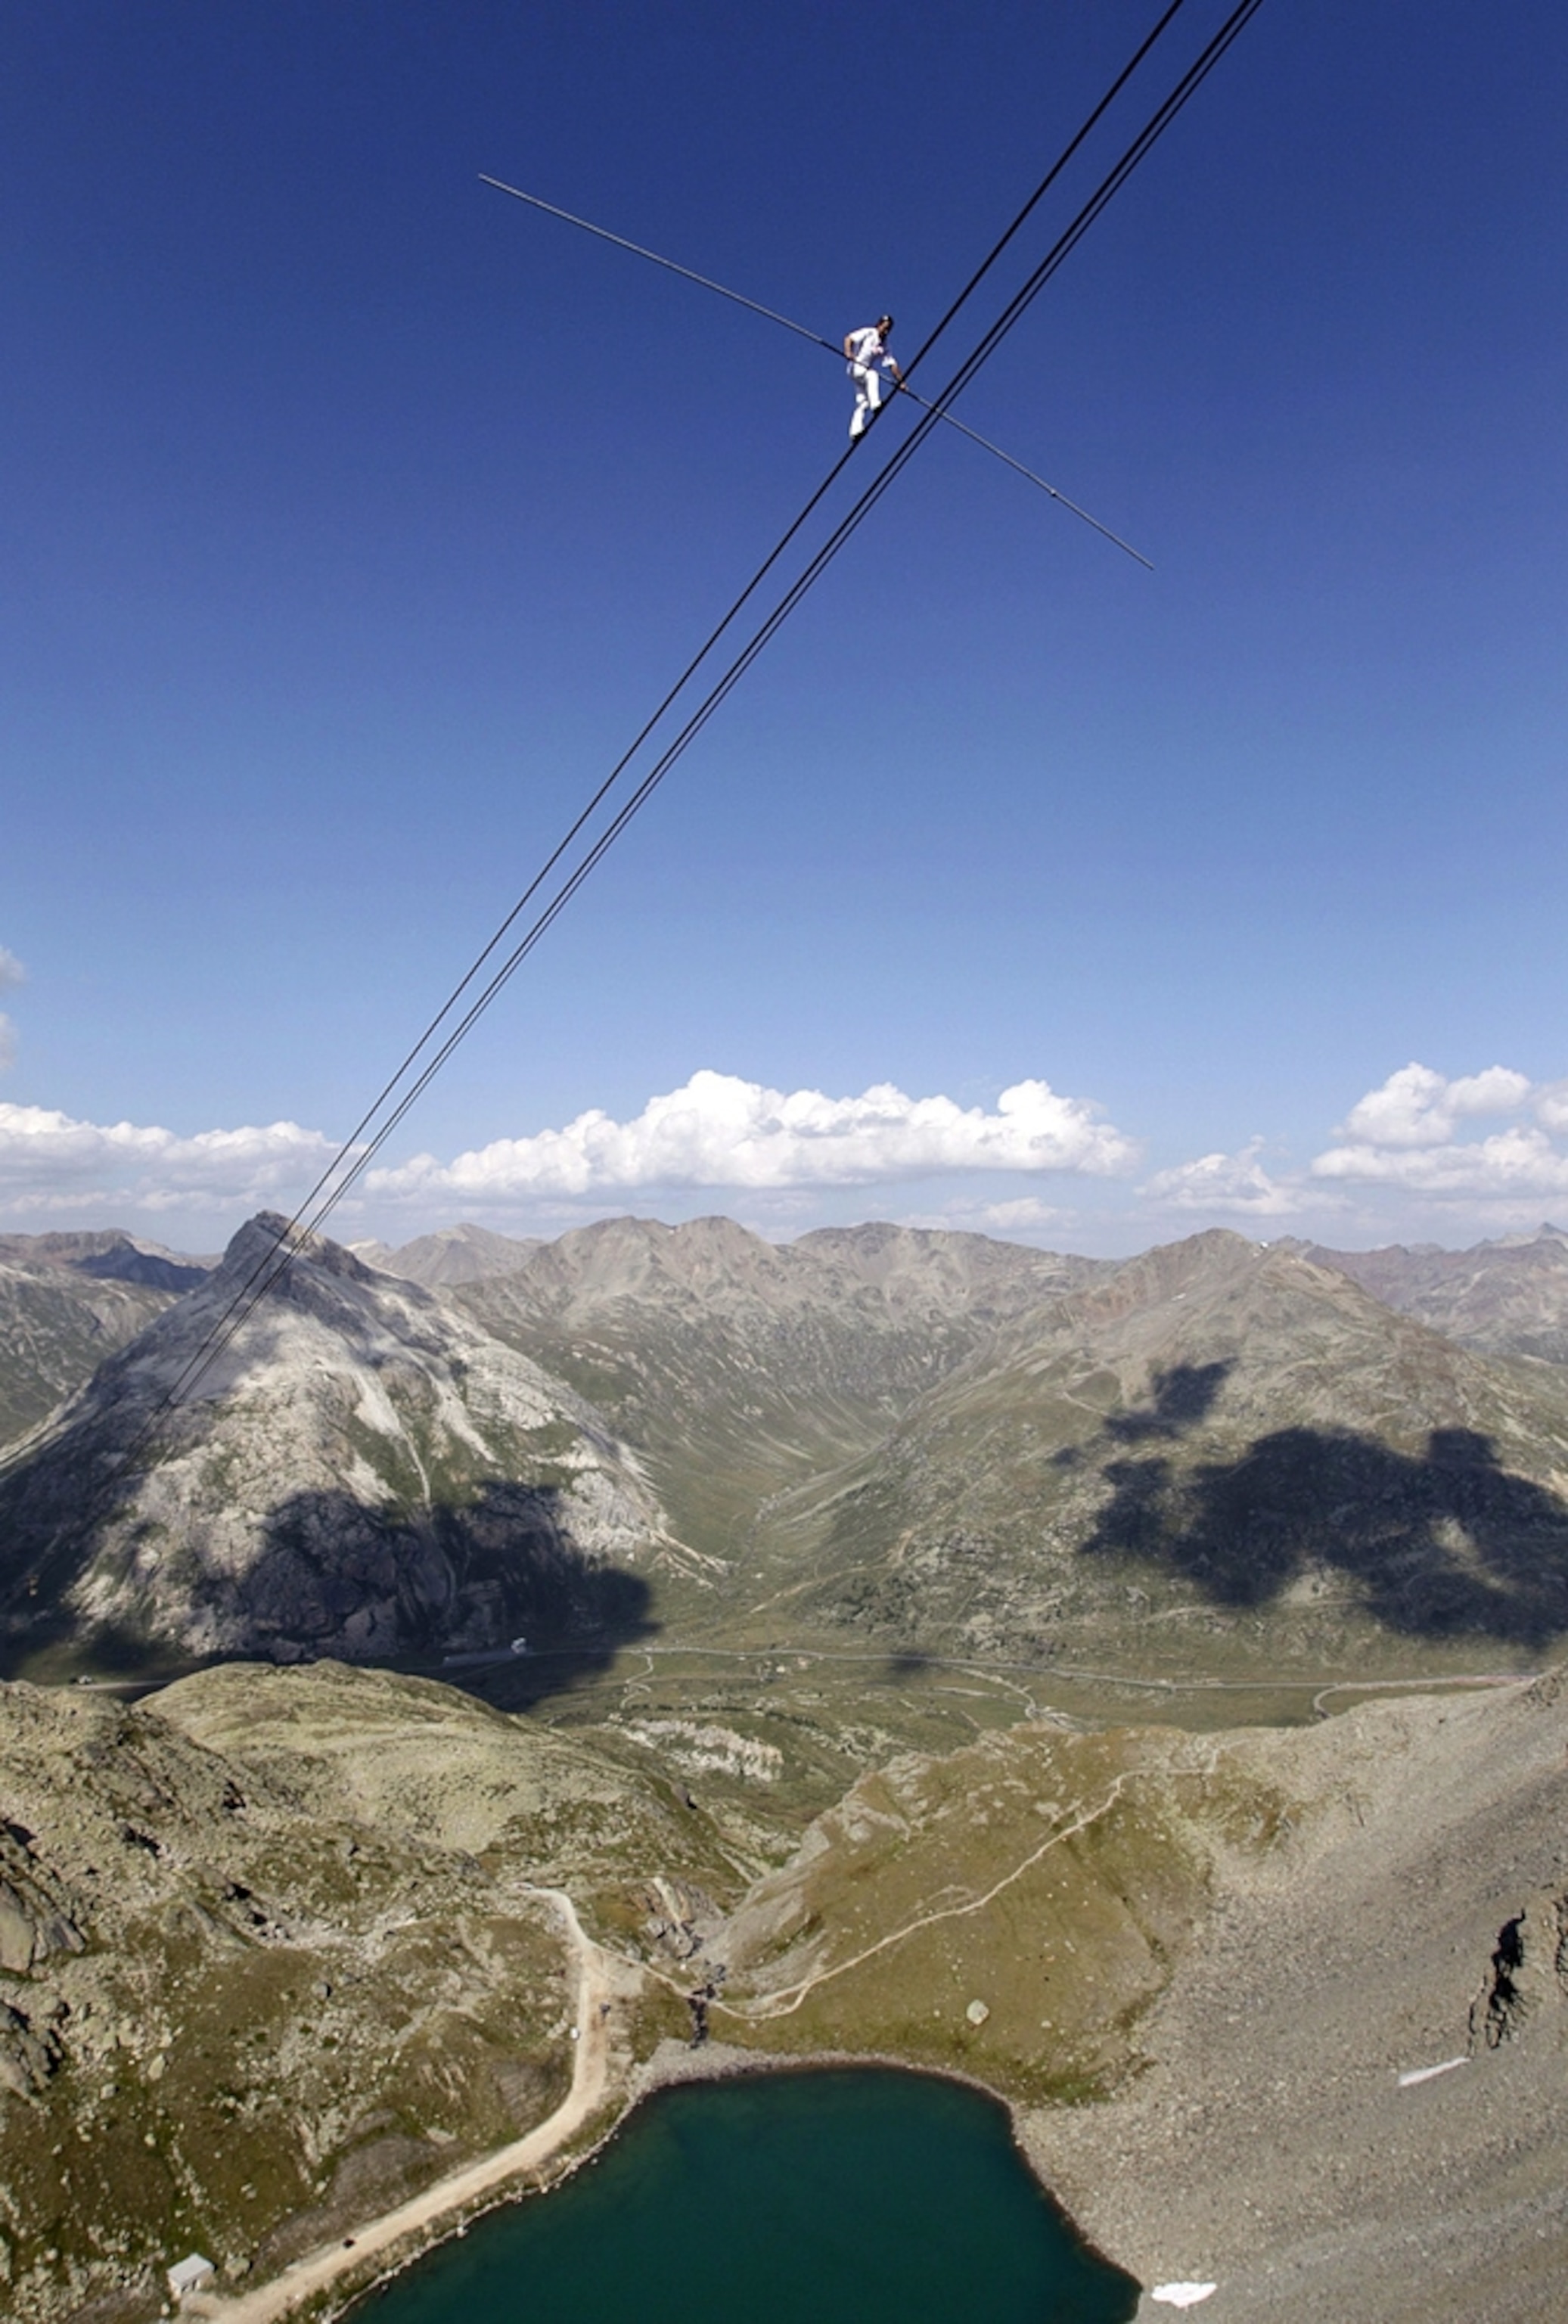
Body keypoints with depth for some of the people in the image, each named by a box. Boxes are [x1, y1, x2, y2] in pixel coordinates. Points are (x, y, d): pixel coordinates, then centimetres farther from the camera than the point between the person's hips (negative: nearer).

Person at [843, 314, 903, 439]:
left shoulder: (884, 346, 13)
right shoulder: (869, 333, -2)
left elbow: (892, 365, 13)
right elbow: (849, 338, -12)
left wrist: (901, 381, 6)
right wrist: (848, 352, -30)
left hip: (867, 371, 6)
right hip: (856, 368, -6)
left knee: (863, 403, -6)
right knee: (873, 375, -35)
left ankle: (855, 431, -9)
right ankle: (875, 404, -48)